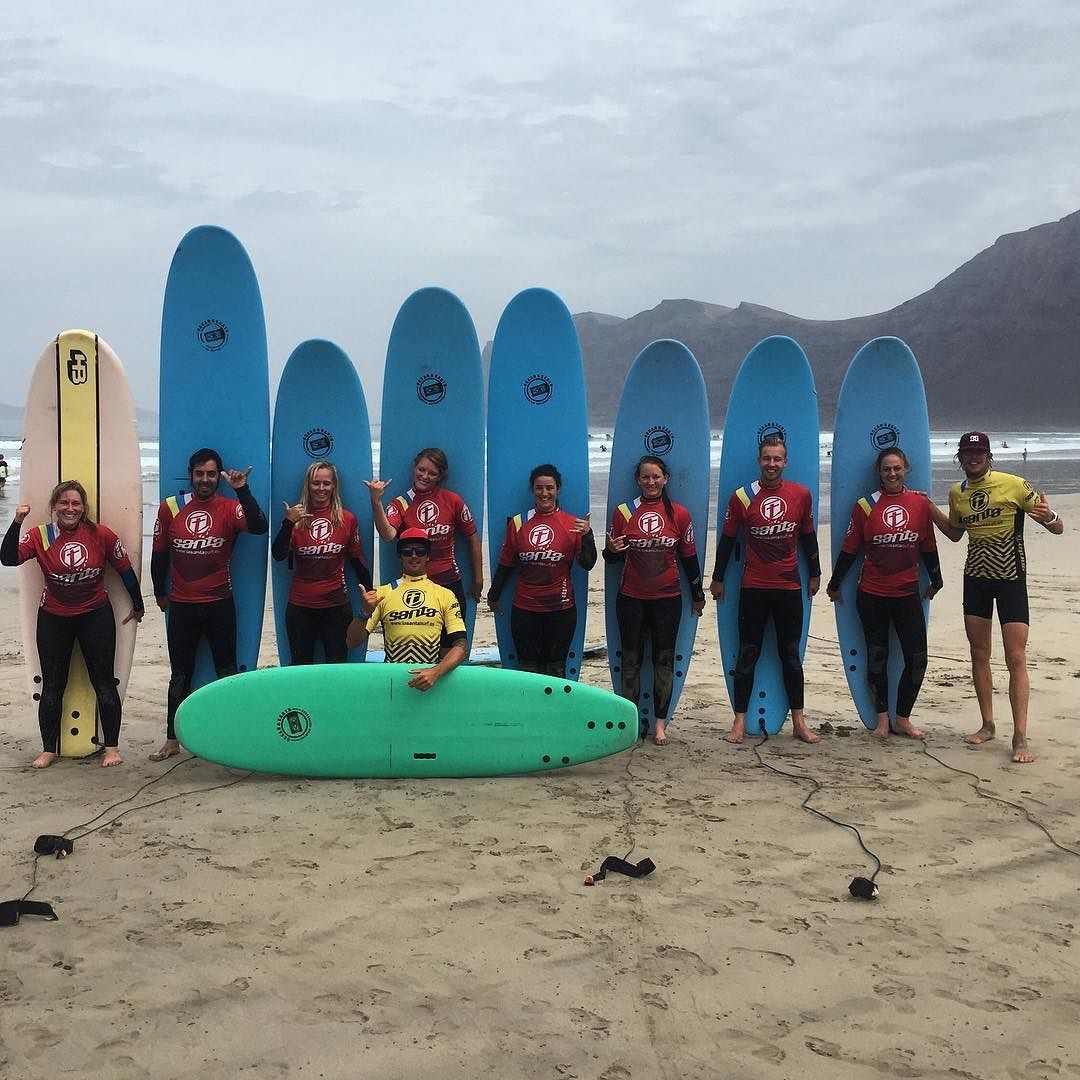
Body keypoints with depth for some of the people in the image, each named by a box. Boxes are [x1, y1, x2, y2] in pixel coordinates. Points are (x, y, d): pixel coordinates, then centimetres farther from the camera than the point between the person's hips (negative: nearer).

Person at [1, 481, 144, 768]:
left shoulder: (101, 534, -10)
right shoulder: (40, 536, -7)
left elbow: (125, 570, 0)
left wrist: (138, 606, 8)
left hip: (96, 616, -1)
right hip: (53, 618, 1)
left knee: (103, 681, 4)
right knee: (52, 685, 7)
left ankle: (112, 747, 17)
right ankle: (49, 749, 20)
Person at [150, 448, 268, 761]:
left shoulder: (230, 508, -7)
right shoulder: (170, 508, -2)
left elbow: (259, 527, -27)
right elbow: (159, 554, 10)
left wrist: (242, 490, -33)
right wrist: (160, 593, 18)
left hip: (220, 605, -2)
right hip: (181, 606, 2)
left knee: (227, 672, 7)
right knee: (180, 676, 13)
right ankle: (172, 740, 22)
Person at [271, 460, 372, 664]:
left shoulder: (347, 519, 1)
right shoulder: (297, 516, 1)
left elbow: (357, 559, 8)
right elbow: (278, 555, -9)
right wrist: (288, 523, -20)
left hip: (336, 603, -1)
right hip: (300, 604, 1)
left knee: (337, 664, 5)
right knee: (300, 664, 10)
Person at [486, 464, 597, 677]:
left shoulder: (572, 524, 0)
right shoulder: (518, 523, 4)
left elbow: (587, 564, -2)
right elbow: (505, 564, 14)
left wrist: (587, 535, -17)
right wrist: (493, 595, 21)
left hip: (561, 609, -1)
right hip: (524, 609, 1)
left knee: (556, 668, 6)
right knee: (527, 667, 4)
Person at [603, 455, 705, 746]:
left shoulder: (679, 514, 1)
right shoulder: (623, 512, 0)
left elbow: (689, 557, 7)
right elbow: (612, 557, 6)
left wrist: (697, 594, 11)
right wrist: (612, 550, -18)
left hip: (668, 598, 0)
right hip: (631, 599, 0)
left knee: (664, 659, 5)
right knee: (631, 659, 6)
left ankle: (660, 722, 12)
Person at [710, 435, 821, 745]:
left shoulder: (801, 495, 1)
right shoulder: (742, 498, -5)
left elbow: (807, 537, 13)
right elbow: (727, 539, 4)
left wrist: (815, 574, 17)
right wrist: (718, 578, 8)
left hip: (790, 588, 2)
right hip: (753, 588, -2)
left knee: (791, 655, 10)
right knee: (748, 655, 3)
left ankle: (799, 722, 17)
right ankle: (740, 722, 9)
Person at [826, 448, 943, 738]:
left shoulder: (920, 503, 2)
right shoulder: (865, 506, -2)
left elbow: (928, 548, 12)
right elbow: (849, 549, 5)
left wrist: (935, 582, 20)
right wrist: (834, 584, 10)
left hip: (907, 593, 1)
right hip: (871, 595, -1)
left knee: (917, 658, -2)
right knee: (877, 657, 8)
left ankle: (903, 718, 14)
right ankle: (882, 718, 22)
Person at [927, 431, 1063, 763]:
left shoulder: (1014, 485, -10)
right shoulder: (956, 493, 6)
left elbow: (1058, 529, -8)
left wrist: (1049, 517, -31)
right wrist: (930, 509, 9)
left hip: (1010, 577, -5)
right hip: (975, 577, 5)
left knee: (1016, 658, -8)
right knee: (979, 655, 9)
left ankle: (1020, 738, -6)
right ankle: (987, 725, 21)